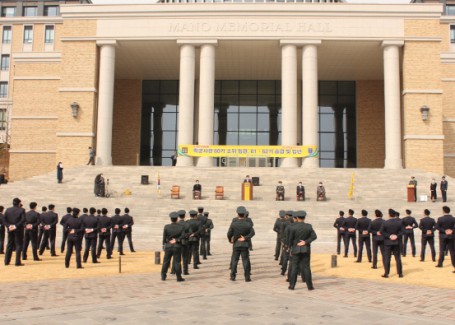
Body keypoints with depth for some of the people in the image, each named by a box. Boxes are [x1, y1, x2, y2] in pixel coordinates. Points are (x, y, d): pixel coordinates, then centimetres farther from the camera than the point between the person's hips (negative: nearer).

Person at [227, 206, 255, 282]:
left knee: (234, 260, 9)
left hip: (236, 244, 1)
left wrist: (230, 240, 9)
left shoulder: (233, 224, -6)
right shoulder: (248, 224, -5)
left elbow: (229, 234, -8)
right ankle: (247, 277, 2)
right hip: (245, 244, 0)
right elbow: (252, 233, -16)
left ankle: (233, 276, 10)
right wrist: (245, 238, -14)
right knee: (245, 260, 3)